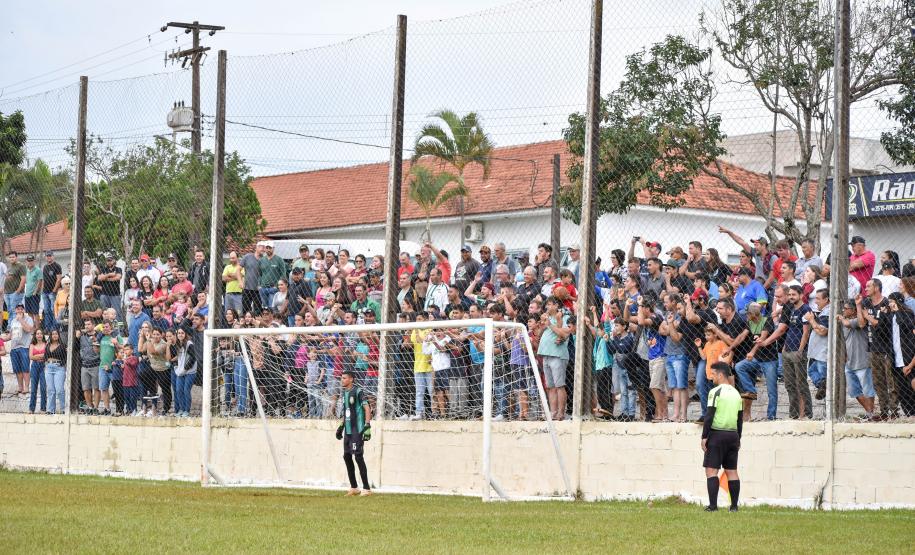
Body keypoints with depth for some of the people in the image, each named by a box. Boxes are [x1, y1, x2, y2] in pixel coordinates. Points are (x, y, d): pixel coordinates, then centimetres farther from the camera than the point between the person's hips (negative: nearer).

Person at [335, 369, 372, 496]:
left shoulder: (358, 391, -12)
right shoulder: (345, 392, 14)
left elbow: (367, 408, -18)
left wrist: (367, 426, -24)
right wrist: (341, 426, 25)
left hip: (357, 430, -9)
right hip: (348, 431, 9)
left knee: (358, 457, -11)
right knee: (347, 456, 9)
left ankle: (366, 488, -8)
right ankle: (354, 487, 19)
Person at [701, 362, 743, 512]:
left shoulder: (715, 392, -9)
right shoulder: (736, 393, 13)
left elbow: (709, 416, -14)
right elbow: (740, 418, 16)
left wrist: (704, 437, -10)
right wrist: (738, 438, 22)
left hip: (717, 434, -7)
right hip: (733, 435, 7)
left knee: (711, 470, -5)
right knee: (732, 471, 9)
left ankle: (713, 505, -13)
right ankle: (734, 505, 8)